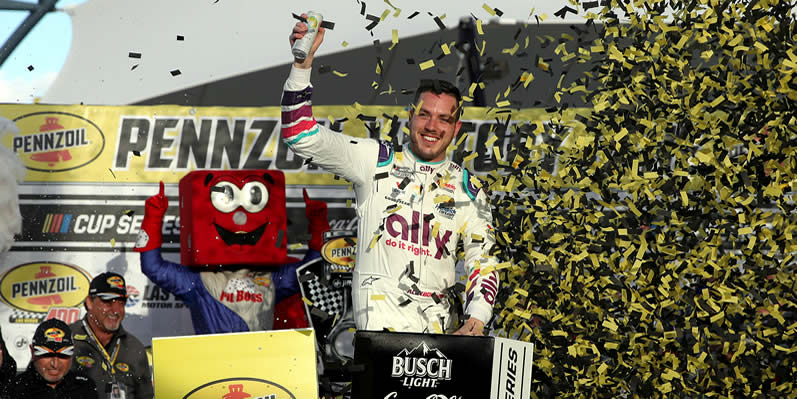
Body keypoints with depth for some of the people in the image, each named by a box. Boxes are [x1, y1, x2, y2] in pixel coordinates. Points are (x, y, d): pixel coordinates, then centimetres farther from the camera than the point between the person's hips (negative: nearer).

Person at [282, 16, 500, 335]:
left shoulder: (468, 188, 15)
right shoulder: (377, 161, 7)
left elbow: (482, 260, 13)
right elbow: (301, 135, 1)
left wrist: (475, 322, -4)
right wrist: (303, 62, -11)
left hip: (437, 317, 4)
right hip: (381, 308, -4)